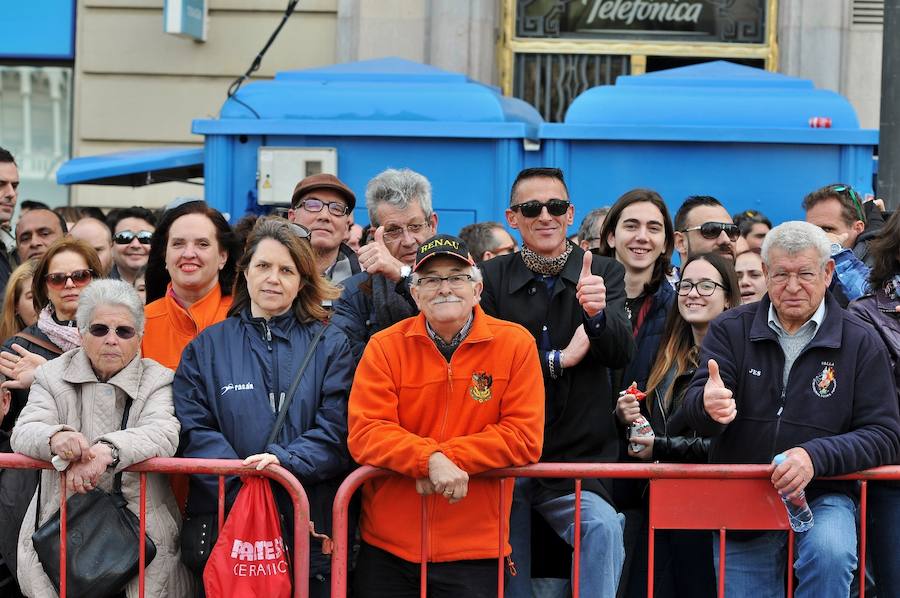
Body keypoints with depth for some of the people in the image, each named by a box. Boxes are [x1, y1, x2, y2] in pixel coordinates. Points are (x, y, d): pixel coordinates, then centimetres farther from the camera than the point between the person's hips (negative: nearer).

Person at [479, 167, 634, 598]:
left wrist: (597, 312, -29)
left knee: (604, 529, -30)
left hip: (579, 457, -1)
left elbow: (621, 353, -10)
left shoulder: (604, 274, 4)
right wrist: (558, 361, -10)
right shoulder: (491, 278, 4)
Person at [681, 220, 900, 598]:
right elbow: (696, 411, -8)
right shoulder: (731, 330, 2)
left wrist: (816, 456, -23)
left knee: (829, 552, -31)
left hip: (821, 497, -2)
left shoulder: (860, 343, 0)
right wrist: (709, 406, -35)